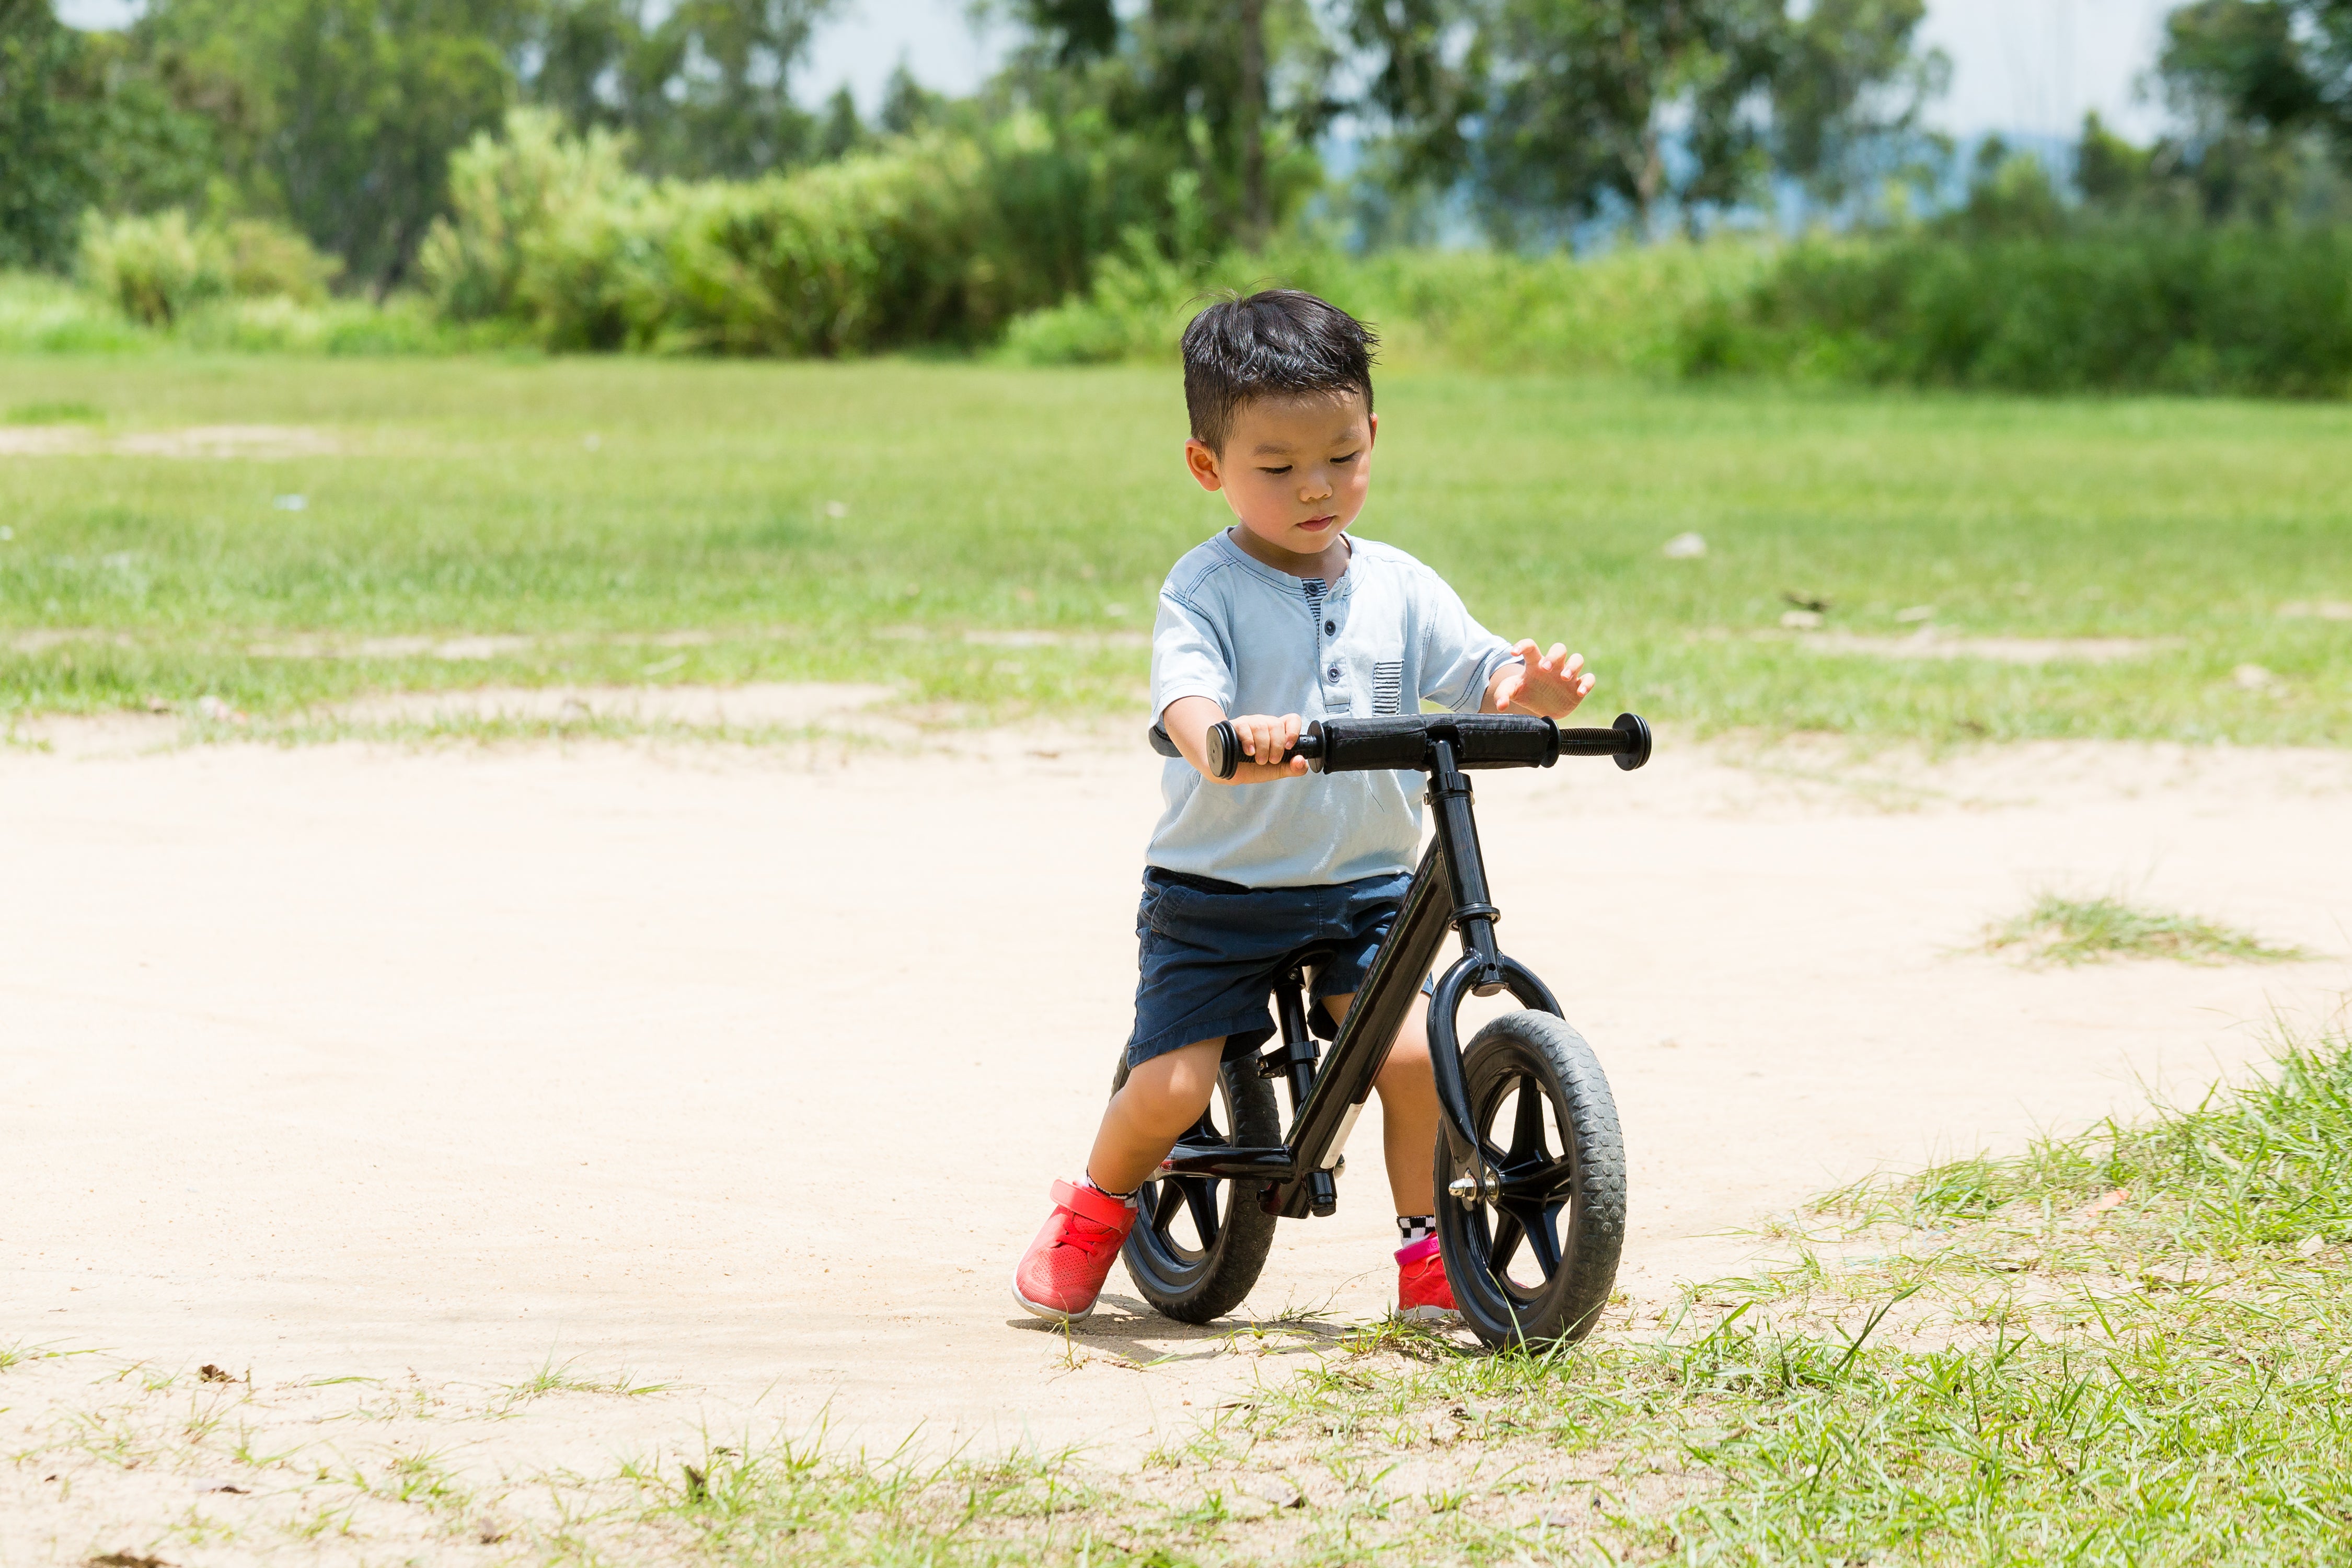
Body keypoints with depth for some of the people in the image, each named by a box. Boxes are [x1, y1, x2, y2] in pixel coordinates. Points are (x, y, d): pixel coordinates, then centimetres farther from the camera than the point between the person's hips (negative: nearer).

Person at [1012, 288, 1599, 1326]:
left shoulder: (1398, 588, 4)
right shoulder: (1204, 590, -9)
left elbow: (1484, 678, -2)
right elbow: (1186, 695, -26)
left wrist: (1534, 686, -27)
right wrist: (1227, 740, -50)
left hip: (1365, 889, 3)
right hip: (1216, 891, -3)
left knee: (1412, 1047, -19)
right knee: (1171, 1085, -12)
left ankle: (1427, 1252, 1)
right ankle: (1095, 1208, 21)